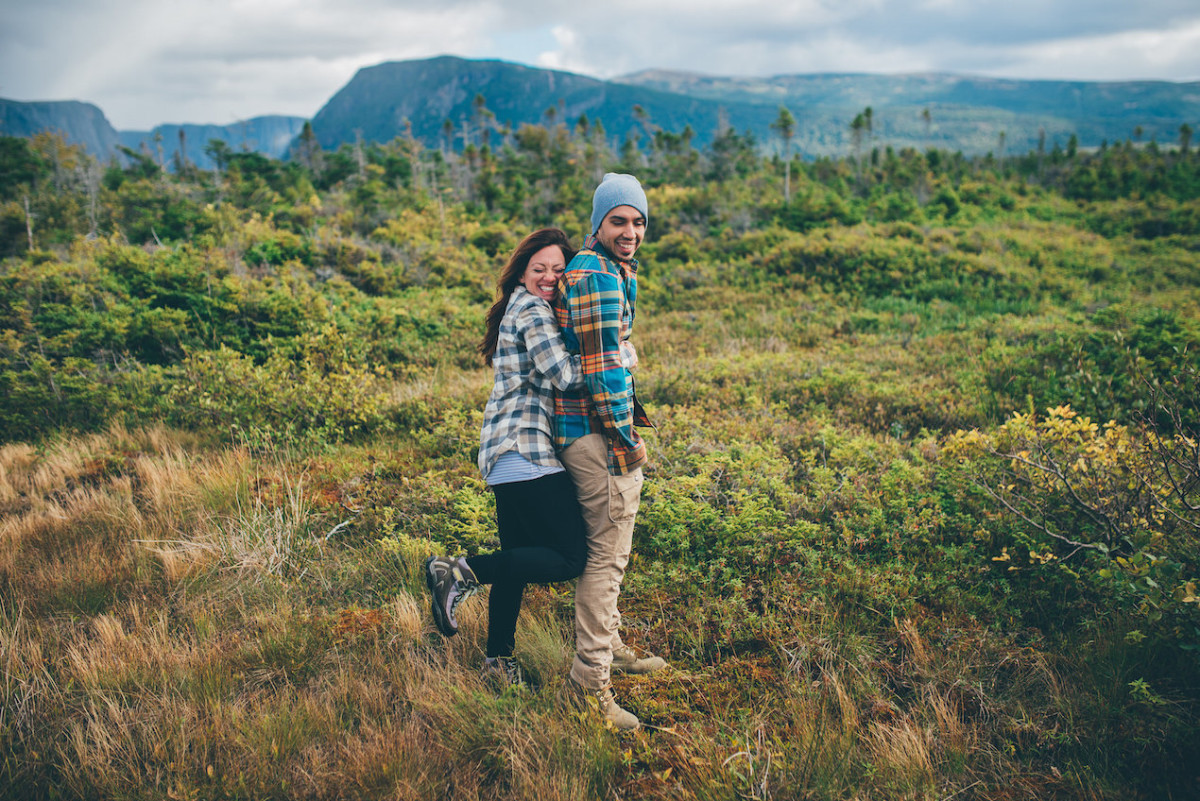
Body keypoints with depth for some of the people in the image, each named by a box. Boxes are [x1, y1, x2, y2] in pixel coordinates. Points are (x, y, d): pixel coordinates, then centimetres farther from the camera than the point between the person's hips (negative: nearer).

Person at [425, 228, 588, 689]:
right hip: (525, 449, -11)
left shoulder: (518, 309, 22)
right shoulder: (533, 311, -9)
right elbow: (565, 375, -19)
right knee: (570, 558, -9)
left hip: (506, 452, 11)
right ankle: (462, 572, -10)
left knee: (518, 556, 15)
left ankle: (499, 659, 23)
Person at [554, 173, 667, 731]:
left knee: (607, 550, 21)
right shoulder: (595, 276, -17)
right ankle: (592, 676, 0)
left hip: (597, 430, 11)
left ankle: (608, 647, 36)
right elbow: (601, 367, -21)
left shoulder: (614, 271, 18)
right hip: (598, 433, -11)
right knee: (607, 554, -6)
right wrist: (628, 438, -15)